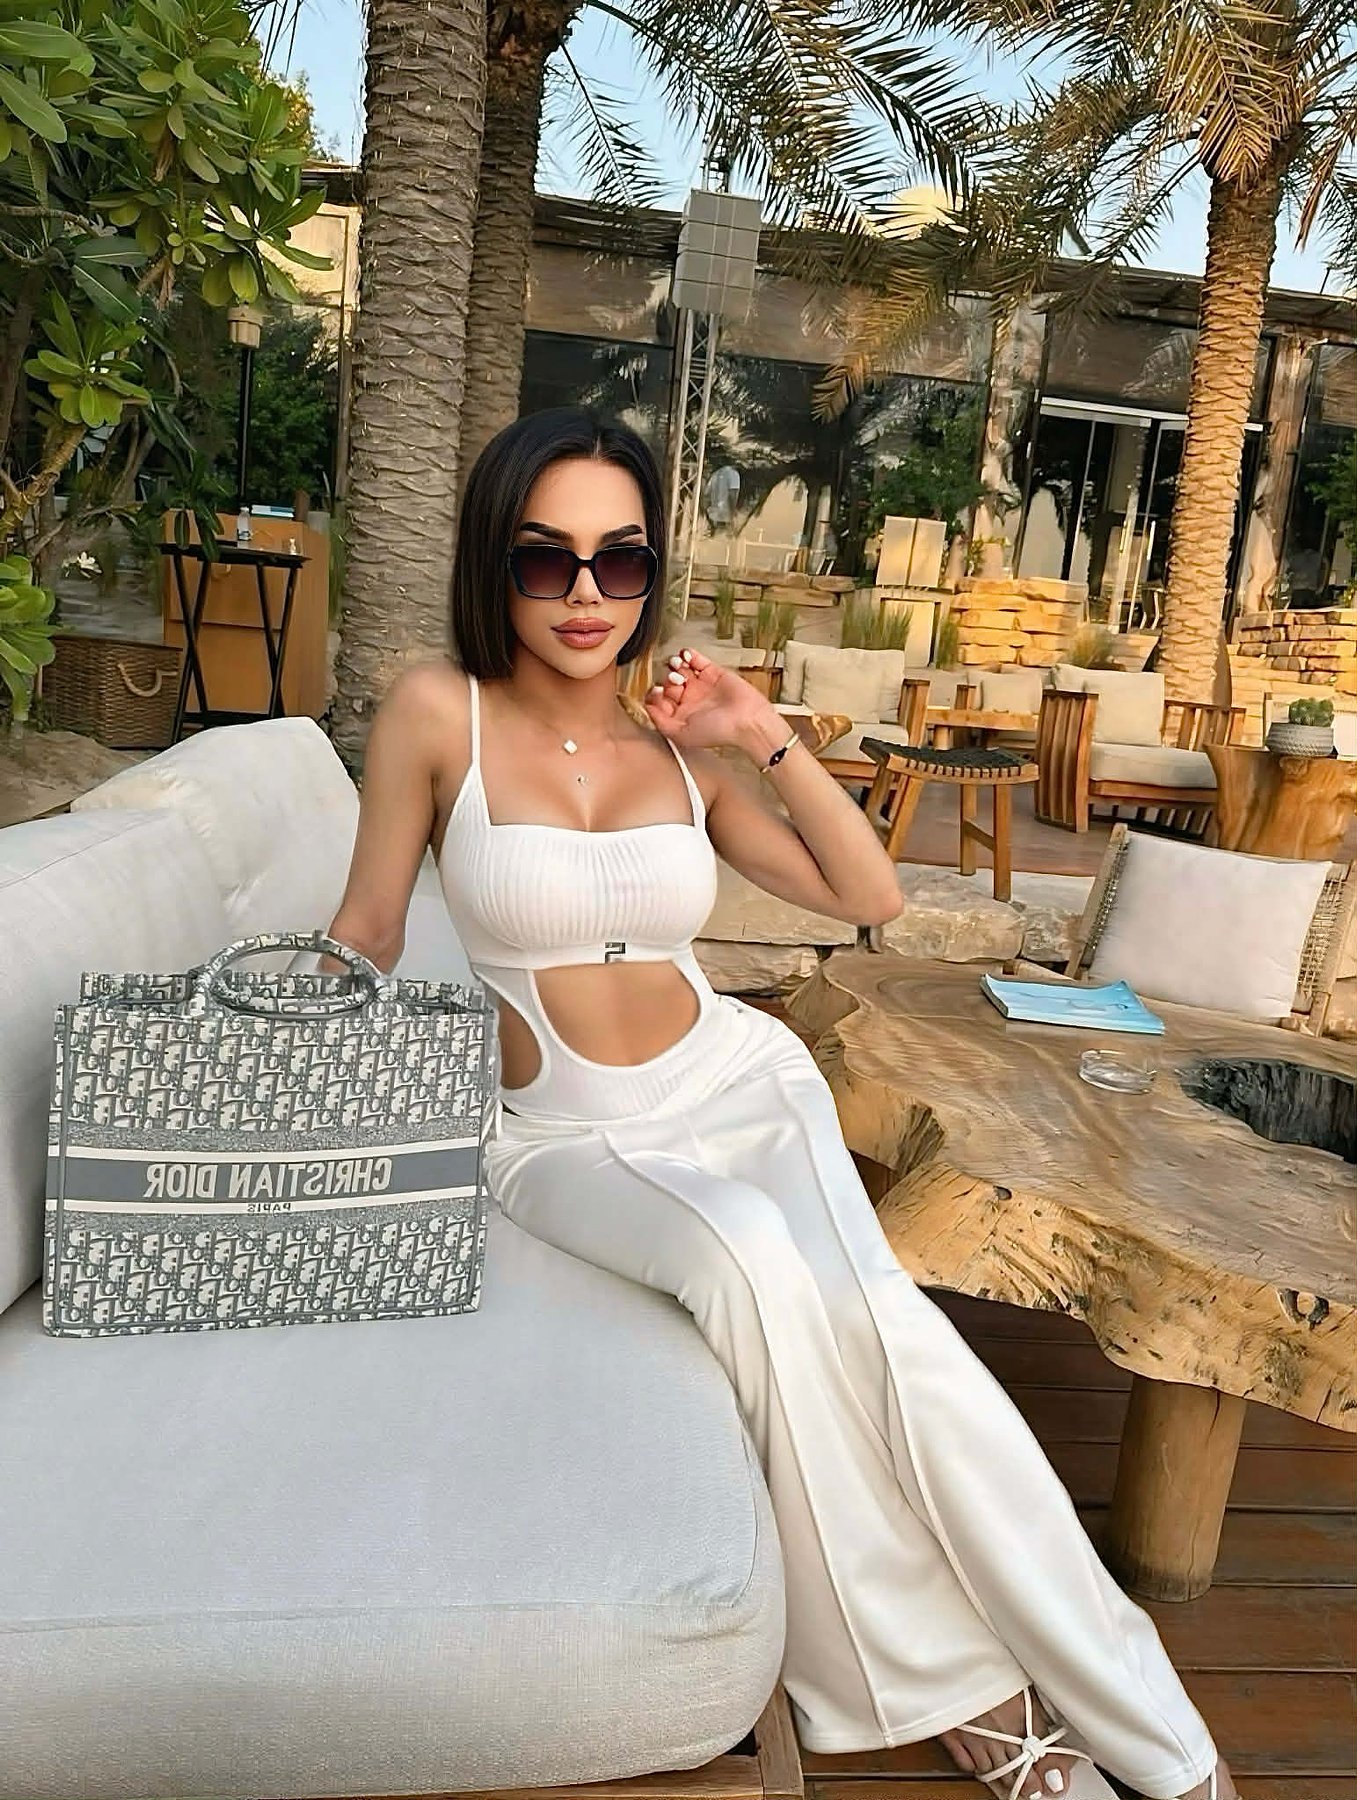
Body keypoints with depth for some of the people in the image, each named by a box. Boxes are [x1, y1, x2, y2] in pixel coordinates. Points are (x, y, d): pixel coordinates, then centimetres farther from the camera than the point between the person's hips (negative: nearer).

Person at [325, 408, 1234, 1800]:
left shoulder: (680, 750, 4)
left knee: (867, 1318, -27)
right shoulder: (438, 711, -5)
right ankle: (959, 1677, -12)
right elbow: (365, 939, 1)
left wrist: (765, 738, -6)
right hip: (562, 1137, -2)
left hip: (736, 1083, 2)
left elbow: (871, 895, 5)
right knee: (758, 1267, -34)